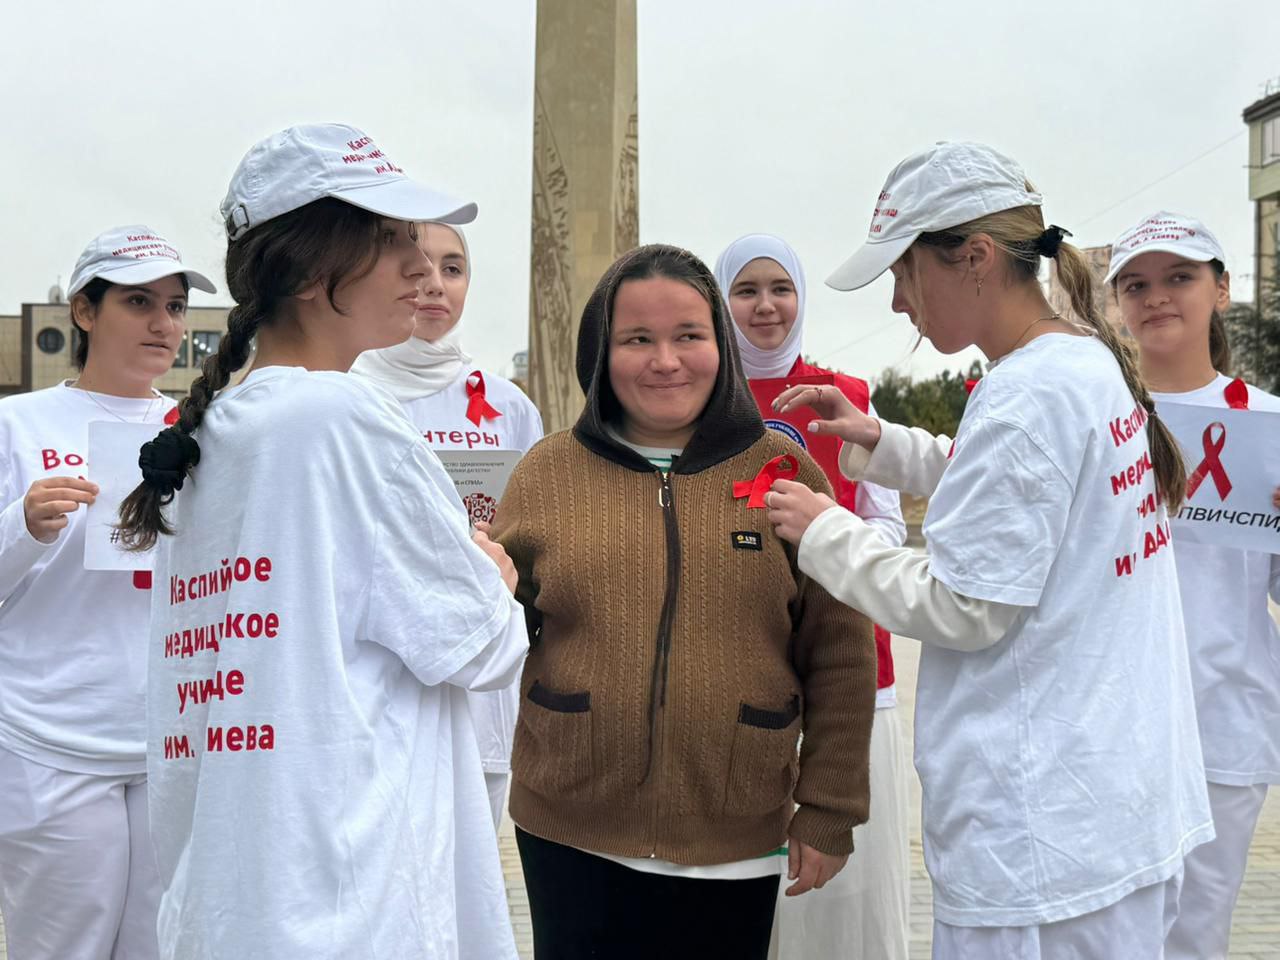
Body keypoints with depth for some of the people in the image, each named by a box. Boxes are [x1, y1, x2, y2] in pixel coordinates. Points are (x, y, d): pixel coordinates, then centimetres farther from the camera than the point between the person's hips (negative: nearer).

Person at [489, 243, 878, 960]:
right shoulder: (548, 471, 4)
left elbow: (839, 656, 3)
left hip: (737, 845, 0)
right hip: (572, 839, 1)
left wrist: (829, 811, 1)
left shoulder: (785, 471, 2)